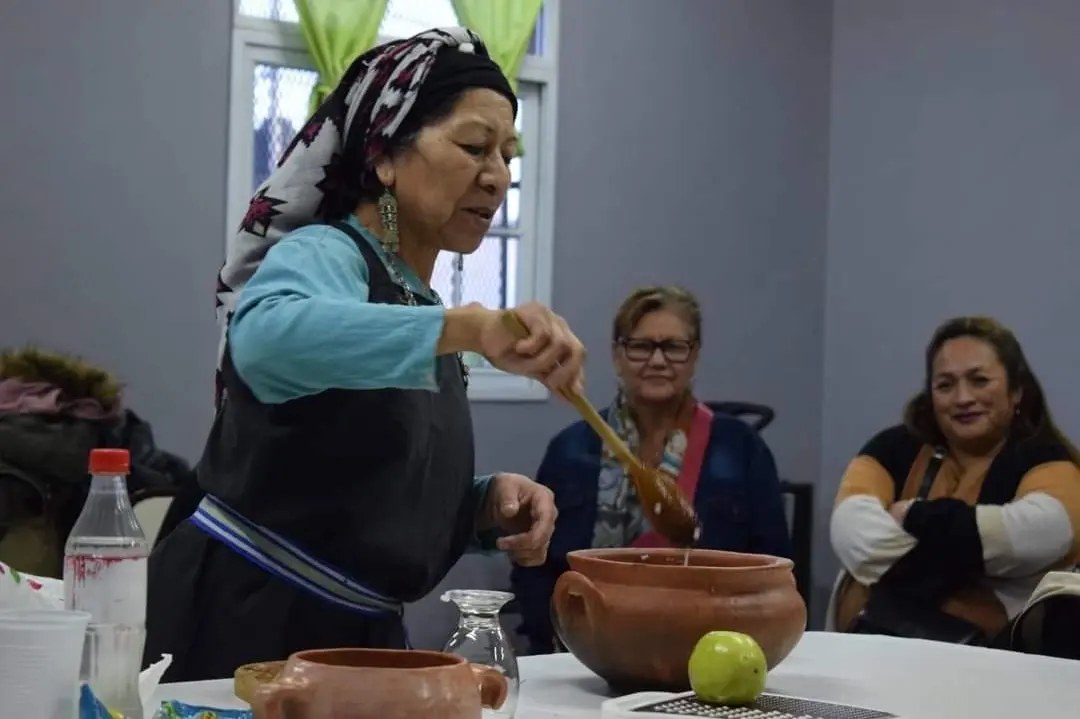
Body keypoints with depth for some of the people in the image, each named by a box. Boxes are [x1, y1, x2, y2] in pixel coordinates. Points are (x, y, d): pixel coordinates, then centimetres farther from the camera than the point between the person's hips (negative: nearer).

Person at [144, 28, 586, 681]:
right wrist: (470, 328, -48)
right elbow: (266, 335, -38)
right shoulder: (324, 256, -13)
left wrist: (488, 501, -5)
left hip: (354, 639, 9)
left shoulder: (423, 313, 12)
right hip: (240, 625, -8)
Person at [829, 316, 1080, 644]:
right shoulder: (896, 448, 12)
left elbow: (1040, 533, -16)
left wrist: (913, 516, -6)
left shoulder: (1045, 460, 6)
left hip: (989, 648, -2)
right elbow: (852, 534, -5)